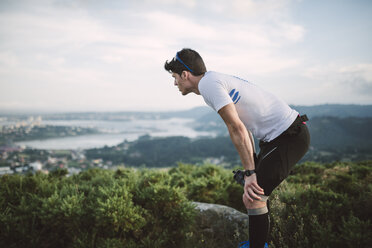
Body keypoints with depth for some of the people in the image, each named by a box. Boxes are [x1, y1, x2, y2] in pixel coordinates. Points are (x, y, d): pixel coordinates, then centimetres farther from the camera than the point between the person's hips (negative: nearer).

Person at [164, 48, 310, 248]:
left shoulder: (208, 83, -16)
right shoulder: (218, 79, 15)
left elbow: (237, 129, -22)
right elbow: (242, 125, 22)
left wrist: (250, 173, -18)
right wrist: (253, 164, 26)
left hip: (290, 137, -10)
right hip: (280, 134, 10)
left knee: (253, 198, -13)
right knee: (255, 192, 21)